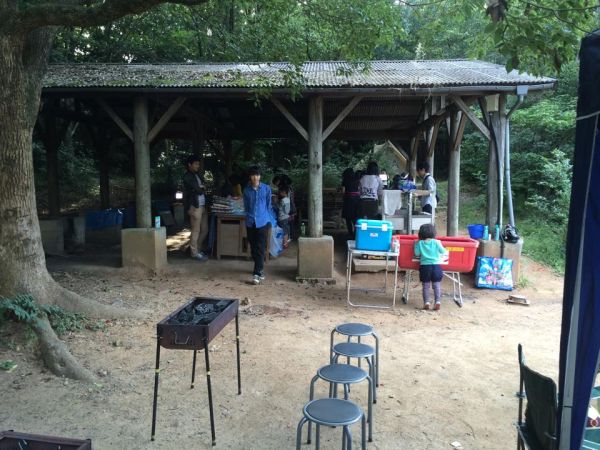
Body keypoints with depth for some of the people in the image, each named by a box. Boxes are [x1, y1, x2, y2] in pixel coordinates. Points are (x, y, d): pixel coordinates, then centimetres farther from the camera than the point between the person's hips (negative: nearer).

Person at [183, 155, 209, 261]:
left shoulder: (197, 175, 18)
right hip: (194, 206, -9)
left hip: (202, 206, 9)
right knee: (196, 230, -3)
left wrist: (200, 188, -8)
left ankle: (198, 249, 24)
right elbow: (198, 190, -15)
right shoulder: (188, 176, -10)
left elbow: (203, 187, 12)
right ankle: (194, 253, 6)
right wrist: (202, 188, 4)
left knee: (204, 229, 11)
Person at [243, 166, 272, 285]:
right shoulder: (246, 190, 3)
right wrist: (249, 217, 13)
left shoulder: (266, 189, -1)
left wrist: (268, 220, 8)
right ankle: (260, 269, 26)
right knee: (253, 248, 10)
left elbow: (268, 205, 7)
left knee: (261, 248, -8)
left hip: (263, 222, -3)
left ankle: (257, 273, -11)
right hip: (250, 222, 3)